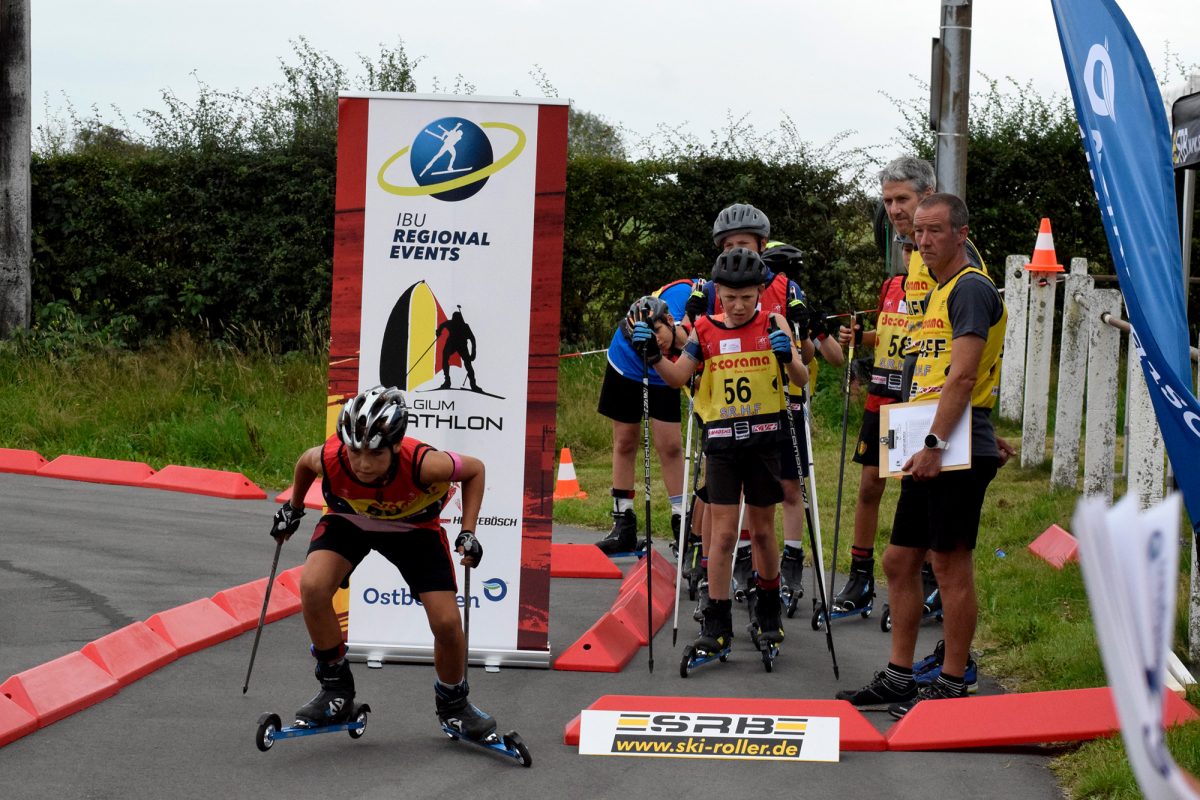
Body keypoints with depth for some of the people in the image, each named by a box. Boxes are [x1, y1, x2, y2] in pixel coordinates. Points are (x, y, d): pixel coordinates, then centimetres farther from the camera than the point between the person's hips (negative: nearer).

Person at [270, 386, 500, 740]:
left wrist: (468, 533, -22)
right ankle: (336, 687, -5)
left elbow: (475, 470, -18)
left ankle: (453, 703, 21)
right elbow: (305, 462, -7)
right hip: (349, 521, 1)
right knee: (312, 587, -26)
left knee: (447, 623, -10)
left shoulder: (422, 464, -40)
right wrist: (293, 507, 8)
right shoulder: (329, 458, -35)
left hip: (413, 528, -1)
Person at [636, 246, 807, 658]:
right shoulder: (705, 331, 2)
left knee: (762, 529, 10)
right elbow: (678, 377, 3)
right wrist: (653, 354, -14)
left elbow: (801, 378, -5)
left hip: (764, 438, 0)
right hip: (721, 439, 0)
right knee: (723, 531, -3)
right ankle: (716, 623, 2)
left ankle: (769, 612, 27)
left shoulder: (773, 324, -1)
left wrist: (788, 358, -26)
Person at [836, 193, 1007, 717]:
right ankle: (898, 678, 19)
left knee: (951, 566, -5)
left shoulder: (971, 288, -10)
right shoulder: (937, 293, 20)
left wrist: (935, 444, -22)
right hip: (928, 453, 10)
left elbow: (962, 377, -19)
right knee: (899, 562, 12)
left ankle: (951, 685, 2)